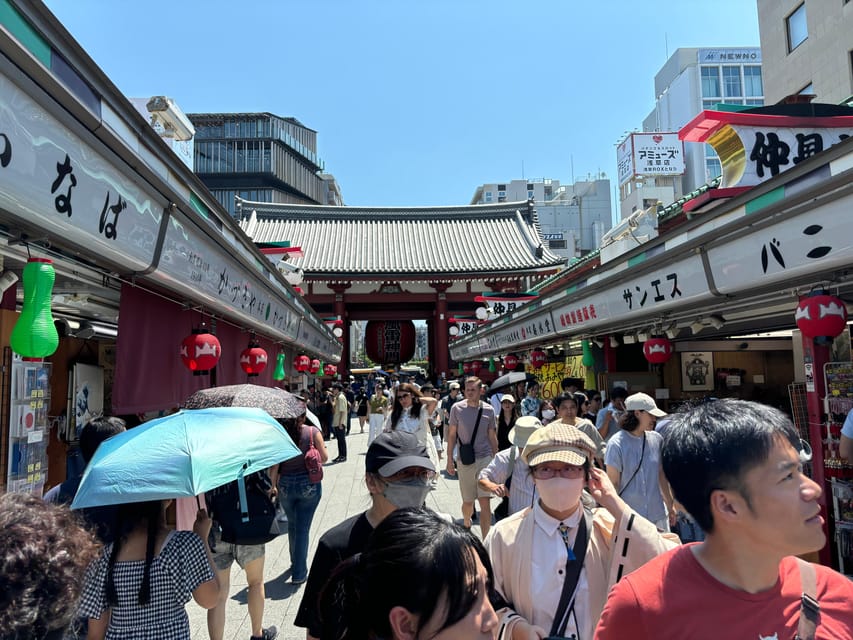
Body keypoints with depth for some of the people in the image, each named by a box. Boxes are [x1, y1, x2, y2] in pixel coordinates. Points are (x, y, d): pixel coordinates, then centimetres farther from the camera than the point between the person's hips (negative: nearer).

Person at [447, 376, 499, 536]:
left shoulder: (488, 410, 0)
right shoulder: (457, 408, -3)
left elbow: (492, 436, 9)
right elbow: (451, 435, 4)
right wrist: (449, 459, 2)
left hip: (485, 459, 0)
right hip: (464, 461, 0)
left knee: (484, 501, -9)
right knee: (467, 502, 12)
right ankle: (466, 524, 44)